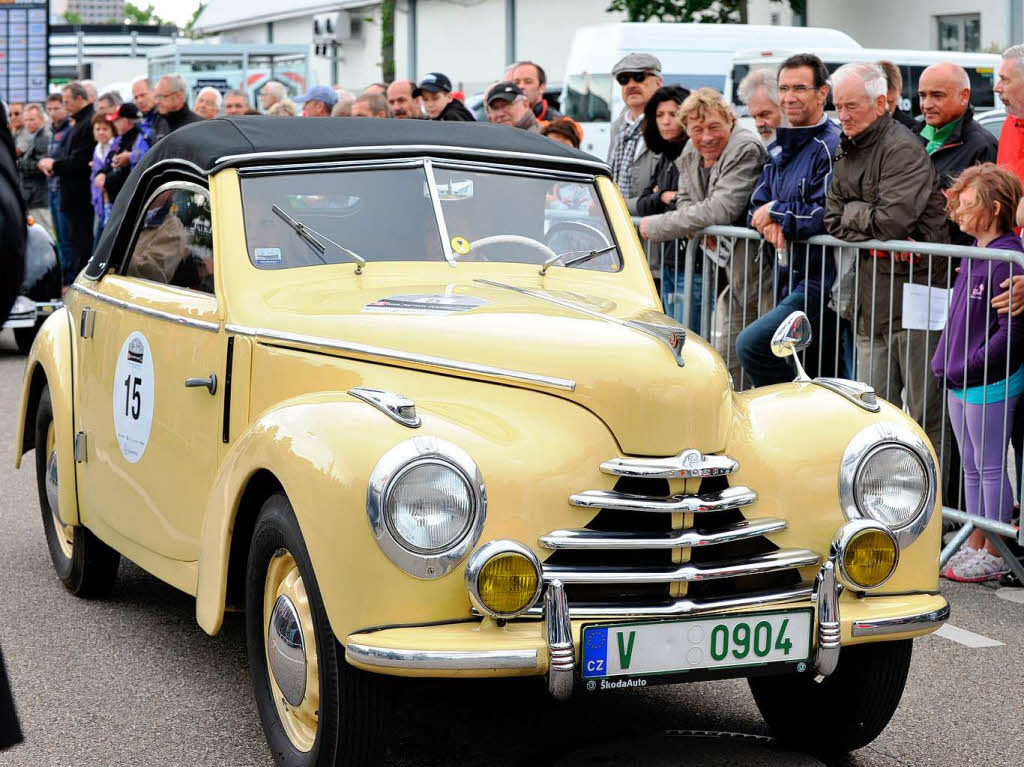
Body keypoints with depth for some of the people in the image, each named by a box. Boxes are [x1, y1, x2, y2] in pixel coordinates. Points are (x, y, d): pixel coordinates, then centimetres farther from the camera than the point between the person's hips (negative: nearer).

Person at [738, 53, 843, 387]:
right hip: (788, 278, 9)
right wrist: (770, 224, -8)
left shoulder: (832, 146, -12)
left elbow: (827, 215, -23)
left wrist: (776, 211, -9)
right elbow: (755, 208, 15)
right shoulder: (778, 149, 16)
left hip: (820, 281, -9)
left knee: (751, 344, -22)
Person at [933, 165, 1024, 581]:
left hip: (990, 385, -9)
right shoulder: (973, 253, 9)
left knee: (990, 468, 1)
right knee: (972, 467, 17)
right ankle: (974, 544, 27)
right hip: (961, 383, 9)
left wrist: (973, 364, -19)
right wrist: (948, 361, 11)